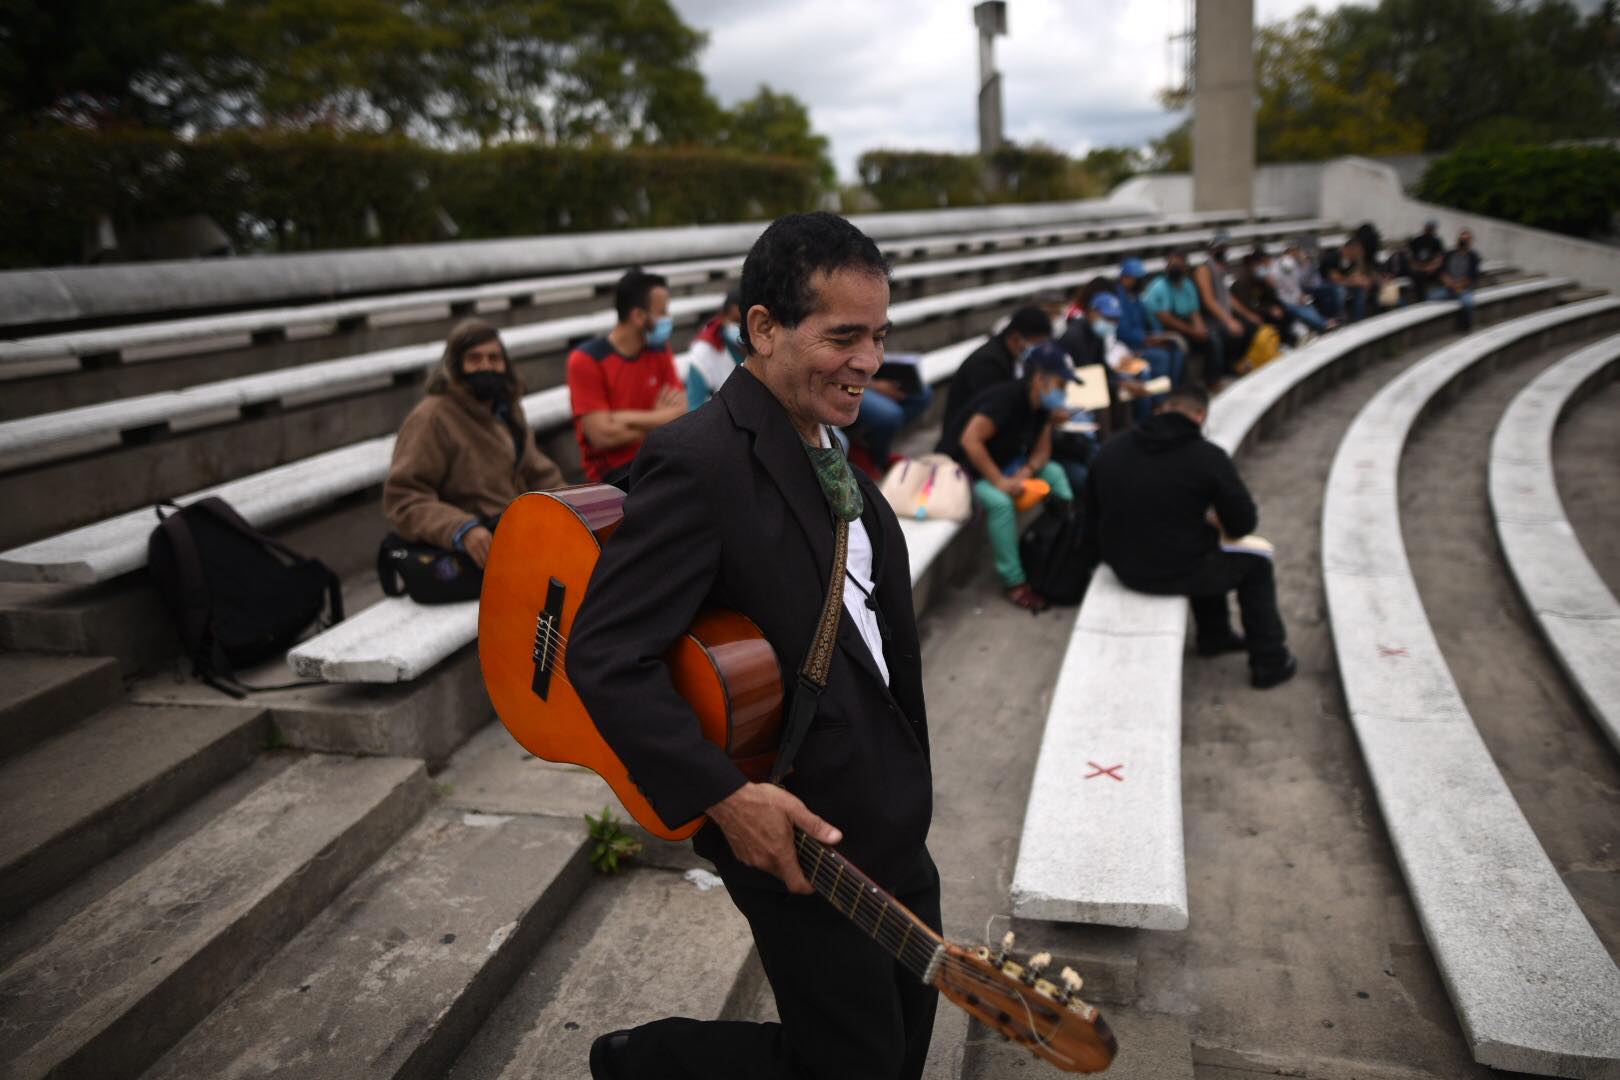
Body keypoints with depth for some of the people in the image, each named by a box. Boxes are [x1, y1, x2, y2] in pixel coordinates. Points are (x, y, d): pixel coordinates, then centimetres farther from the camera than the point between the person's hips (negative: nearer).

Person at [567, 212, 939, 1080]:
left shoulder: (824, 443, 6)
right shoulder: (701, 461, -24)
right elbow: (603, 657, -26)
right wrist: (725, 798, -29)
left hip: (887, 816, 9)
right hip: (797, 833, -9)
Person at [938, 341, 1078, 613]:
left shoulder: (1040, 405, -2)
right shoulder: (1007, 398, -27)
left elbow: (1042, 450, 4)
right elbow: (969, 440, -34)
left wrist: (1026, 471, -19)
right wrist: (1000, 482, -33)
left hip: (1001, 462, 9)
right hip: (962, 465, -9)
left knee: (1055, 472, -1)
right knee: (1000, 501, -32)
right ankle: (1014, 583, -23)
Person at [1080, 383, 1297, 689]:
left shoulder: (1109, 450, -3)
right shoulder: (1208, 456, -16)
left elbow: (1093, 514, 7)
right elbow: (1244, 524, -8)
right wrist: (1214, 521, 14)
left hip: (1124, 567, 6)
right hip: (1179, 572, -5)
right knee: (1256, 560, 23)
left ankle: (1214, 636, 48)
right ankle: (1270, 664, 29)